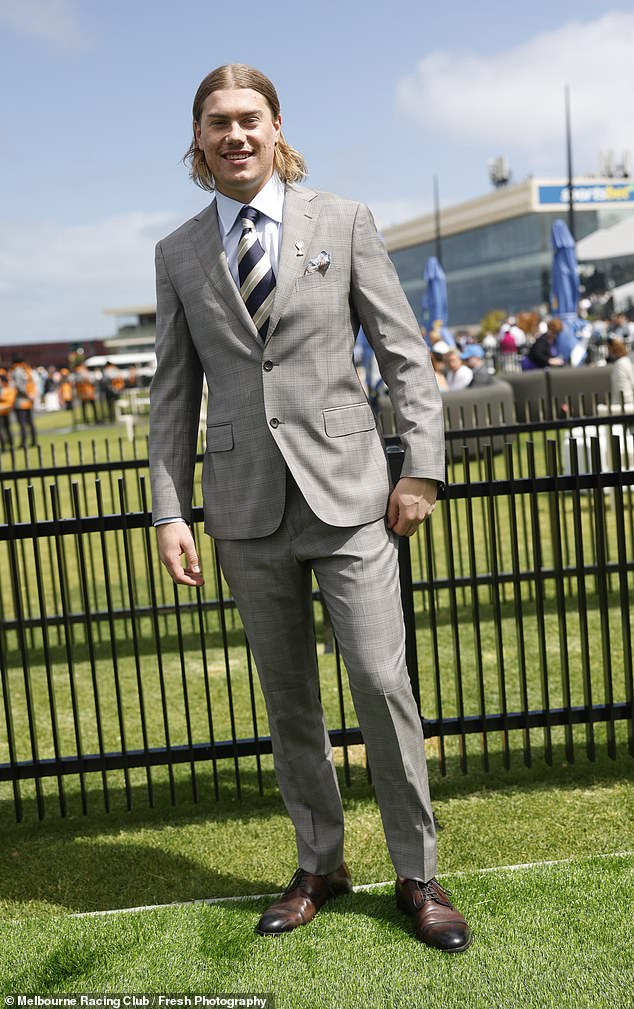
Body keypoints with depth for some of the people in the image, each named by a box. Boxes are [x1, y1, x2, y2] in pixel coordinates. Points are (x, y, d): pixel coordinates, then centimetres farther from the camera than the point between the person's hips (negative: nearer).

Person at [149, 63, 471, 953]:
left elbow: (406, 355, 3)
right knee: (287, 697, 10)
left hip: (344, 492, -2)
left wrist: (422, 470, -4)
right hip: (247, 505, 2)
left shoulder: (343, 223, 4)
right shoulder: (179, 254, 9)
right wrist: (171, 511, 2)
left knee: (381, 681, -3)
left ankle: (417, 875, 15)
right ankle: (320, 865, 27)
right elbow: (174, 391, 9)